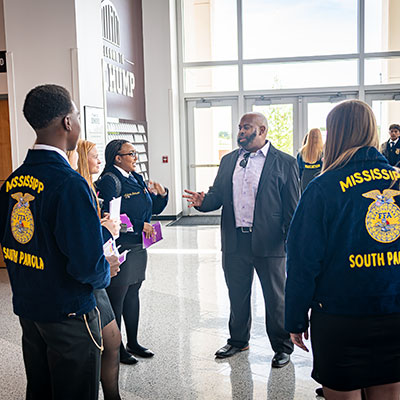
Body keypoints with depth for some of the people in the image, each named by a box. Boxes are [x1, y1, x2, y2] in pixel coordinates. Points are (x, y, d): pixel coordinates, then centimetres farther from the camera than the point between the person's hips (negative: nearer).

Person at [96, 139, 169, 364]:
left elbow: (155, 209, 18)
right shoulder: (109, 180, -13)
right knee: (116, 298, 2)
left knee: (133, 294, 17)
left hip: (138, 248, 9)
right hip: (120, 250, -9)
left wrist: (162, 194, -2)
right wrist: (140, 225, -20)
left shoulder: (136, 178, 13)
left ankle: (133, 343, 30)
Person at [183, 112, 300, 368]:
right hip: (234, 242, 5)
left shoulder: (284, 163, -4)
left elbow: (293, 208, -5)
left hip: (269, 242, -4)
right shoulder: (229, 160, 11)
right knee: (237, 296, 18)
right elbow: (217, 195, 12)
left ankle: (282, 346, 27)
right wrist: (202, 201, -11)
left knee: (275, 298, 9)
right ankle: (238, 340, 38)